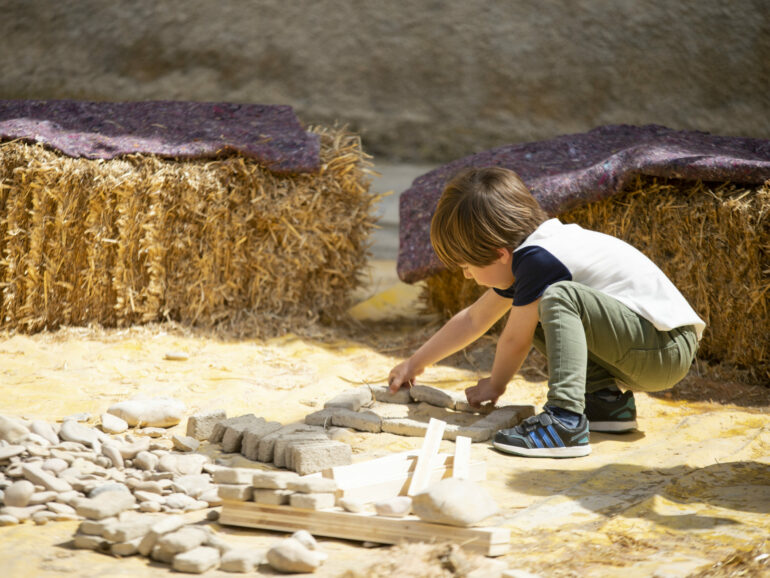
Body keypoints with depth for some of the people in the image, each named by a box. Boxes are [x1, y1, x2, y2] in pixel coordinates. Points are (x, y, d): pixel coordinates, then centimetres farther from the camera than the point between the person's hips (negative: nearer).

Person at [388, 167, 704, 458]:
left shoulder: (539, 259, -19)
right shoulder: (524, 252, 11)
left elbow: (514, 339, -9)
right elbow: (473, 320, 22)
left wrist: (494, 385, 9)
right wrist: (414, 364, 27)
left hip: (667, 347, -10)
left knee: (560, 298, -26)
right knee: (535, 317, 13)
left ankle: (565, 423, -32)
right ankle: (608, 400, 10)